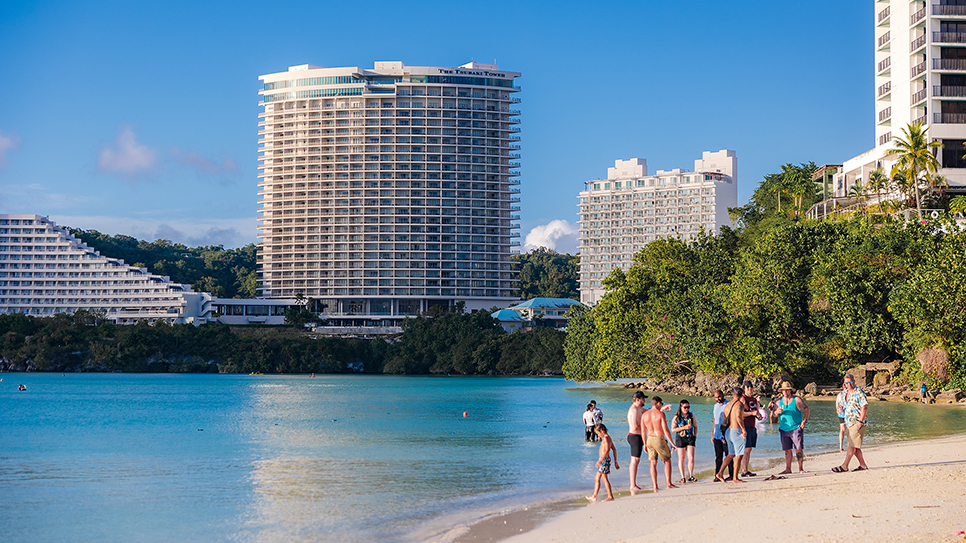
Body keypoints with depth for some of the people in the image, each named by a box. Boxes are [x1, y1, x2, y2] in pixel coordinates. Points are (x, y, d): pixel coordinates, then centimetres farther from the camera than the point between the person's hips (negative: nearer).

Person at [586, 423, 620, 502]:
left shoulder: (605, 438, -15)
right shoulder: (608, 438, 17)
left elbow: (607, 449, -28)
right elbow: (614, 449, 22)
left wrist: (601, 460, -35)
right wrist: (615, 461, 26)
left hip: (605, 460, -11)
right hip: (605, 460, 11)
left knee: (604, 478, -6)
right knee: (597, 478, 15)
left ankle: (610, 496, -3)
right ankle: (594, 496, 20)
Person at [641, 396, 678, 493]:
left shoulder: (644, 415, 3)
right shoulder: (661, 414, -13)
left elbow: (643, 431, 8)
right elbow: (666, 430, -15)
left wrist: (645, 444, 18)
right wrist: (672, 443, -8)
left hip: (650, 440, 5)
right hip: (659, 440, -5)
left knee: (653, 463, 9)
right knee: (667, 461, 12)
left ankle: (655, 486, 5)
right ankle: (669, 484, 11)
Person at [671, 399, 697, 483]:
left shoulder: (691, 416, 8)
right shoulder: (676, 417, -1)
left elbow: (695, 426, 20)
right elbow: (673, 429, -6)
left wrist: (695, 435, 7)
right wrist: (684, 427, -15)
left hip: (690, 438, 2)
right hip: (680, 438, -2)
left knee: (691, 458, -6)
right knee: (681, 459, 1)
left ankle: (690, 476, 3)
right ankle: (683, 477, 6)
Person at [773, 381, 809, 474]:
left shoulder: (797, 400, -2)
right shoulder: (779, 401, 8)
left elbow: (806, 409, 4)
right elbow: (774, 413, 13)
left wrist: (805, 420, -6)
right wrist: (777, 412, -11)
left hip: (796, 428, -4)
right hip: (784, 429, 4)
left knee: (799, 449, -6)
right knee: (787, 450, 5)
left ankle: (801, 468, 0)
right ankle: (788, 469, 10)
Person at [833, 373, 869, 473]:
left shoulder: (859, 392, -10)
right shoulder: (846, 393, 16)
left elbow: (865, 406, -17)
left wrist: (860, 421, -21)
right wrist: (845, 421, 19)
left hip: (857, 423, -9)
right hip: (849, 422, 9)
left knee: (852, 445, -10)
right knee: (854, 446, 9)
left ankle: (844, 466, -14)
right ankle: (863, 465, 15)